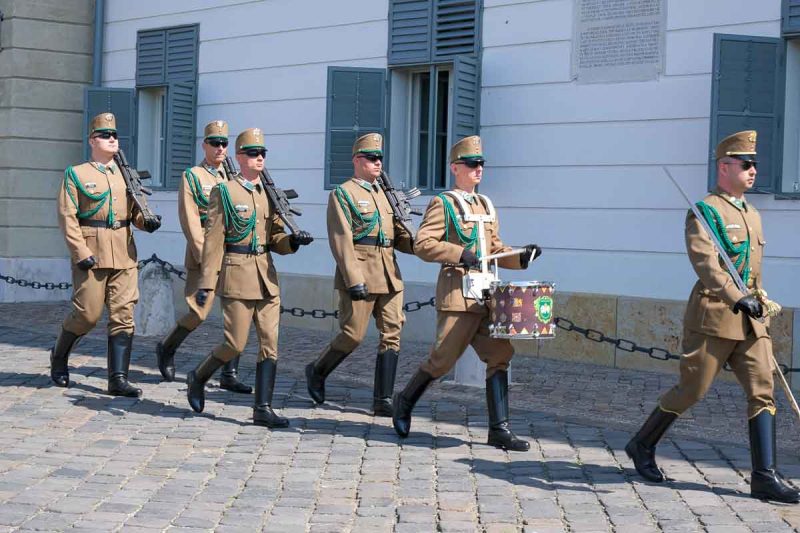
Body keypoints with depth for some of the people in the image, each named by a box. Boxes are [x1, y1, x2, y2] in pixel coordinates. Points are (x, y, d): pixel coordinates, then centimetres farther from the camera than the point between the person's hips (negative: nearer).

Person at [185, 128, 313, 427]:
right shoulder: (224, 192, -4)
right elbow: (213, 240, -8)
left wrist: (293, 241, -7)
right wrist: (206, 283, -13)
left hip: (266, 276, 6)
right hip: (237, 274, -6)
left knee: (270, 343, 1)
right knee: (236, 344, -4)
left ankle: (263, 408, 4)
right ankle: (198, 378, 22)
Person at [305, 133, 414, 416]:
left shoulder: (385, 194, 18)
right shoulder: (342, 195, -3)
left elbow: (399, 234, 20)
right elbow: (342, 241, -11)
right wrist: (354, 281, -19)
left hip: (390, 276, 7)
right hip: (359, 275, -7)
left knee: (391, 336, 1)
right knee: (353, 335, -3)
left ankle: (383, 400, 4)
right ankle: (317, 371, 23)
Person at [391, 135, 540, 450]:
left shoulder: (486, 205, 20)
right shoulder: (443, 204, -3)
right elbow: (422, 245, -11)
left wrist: (520, 258, 5)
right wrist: (459, 254, -21)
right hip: (457, 291, -7)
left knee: (500, 354, -3)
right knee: (443, 358, -5)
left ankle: (499, 428, -1)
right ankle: (405, 402, 20)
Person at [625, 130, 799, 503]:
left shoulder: (753, 216, 17)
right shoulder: (704, 213, -8)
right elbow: (705, 263, -24)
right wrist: (736, 299, -37)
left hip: (750, 321, 7)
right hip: (713, 318, -7)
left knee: (763, 391, -3)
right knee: (690, 391, 1)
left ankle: (764, 477, -4)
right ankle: (642, 447, 21)